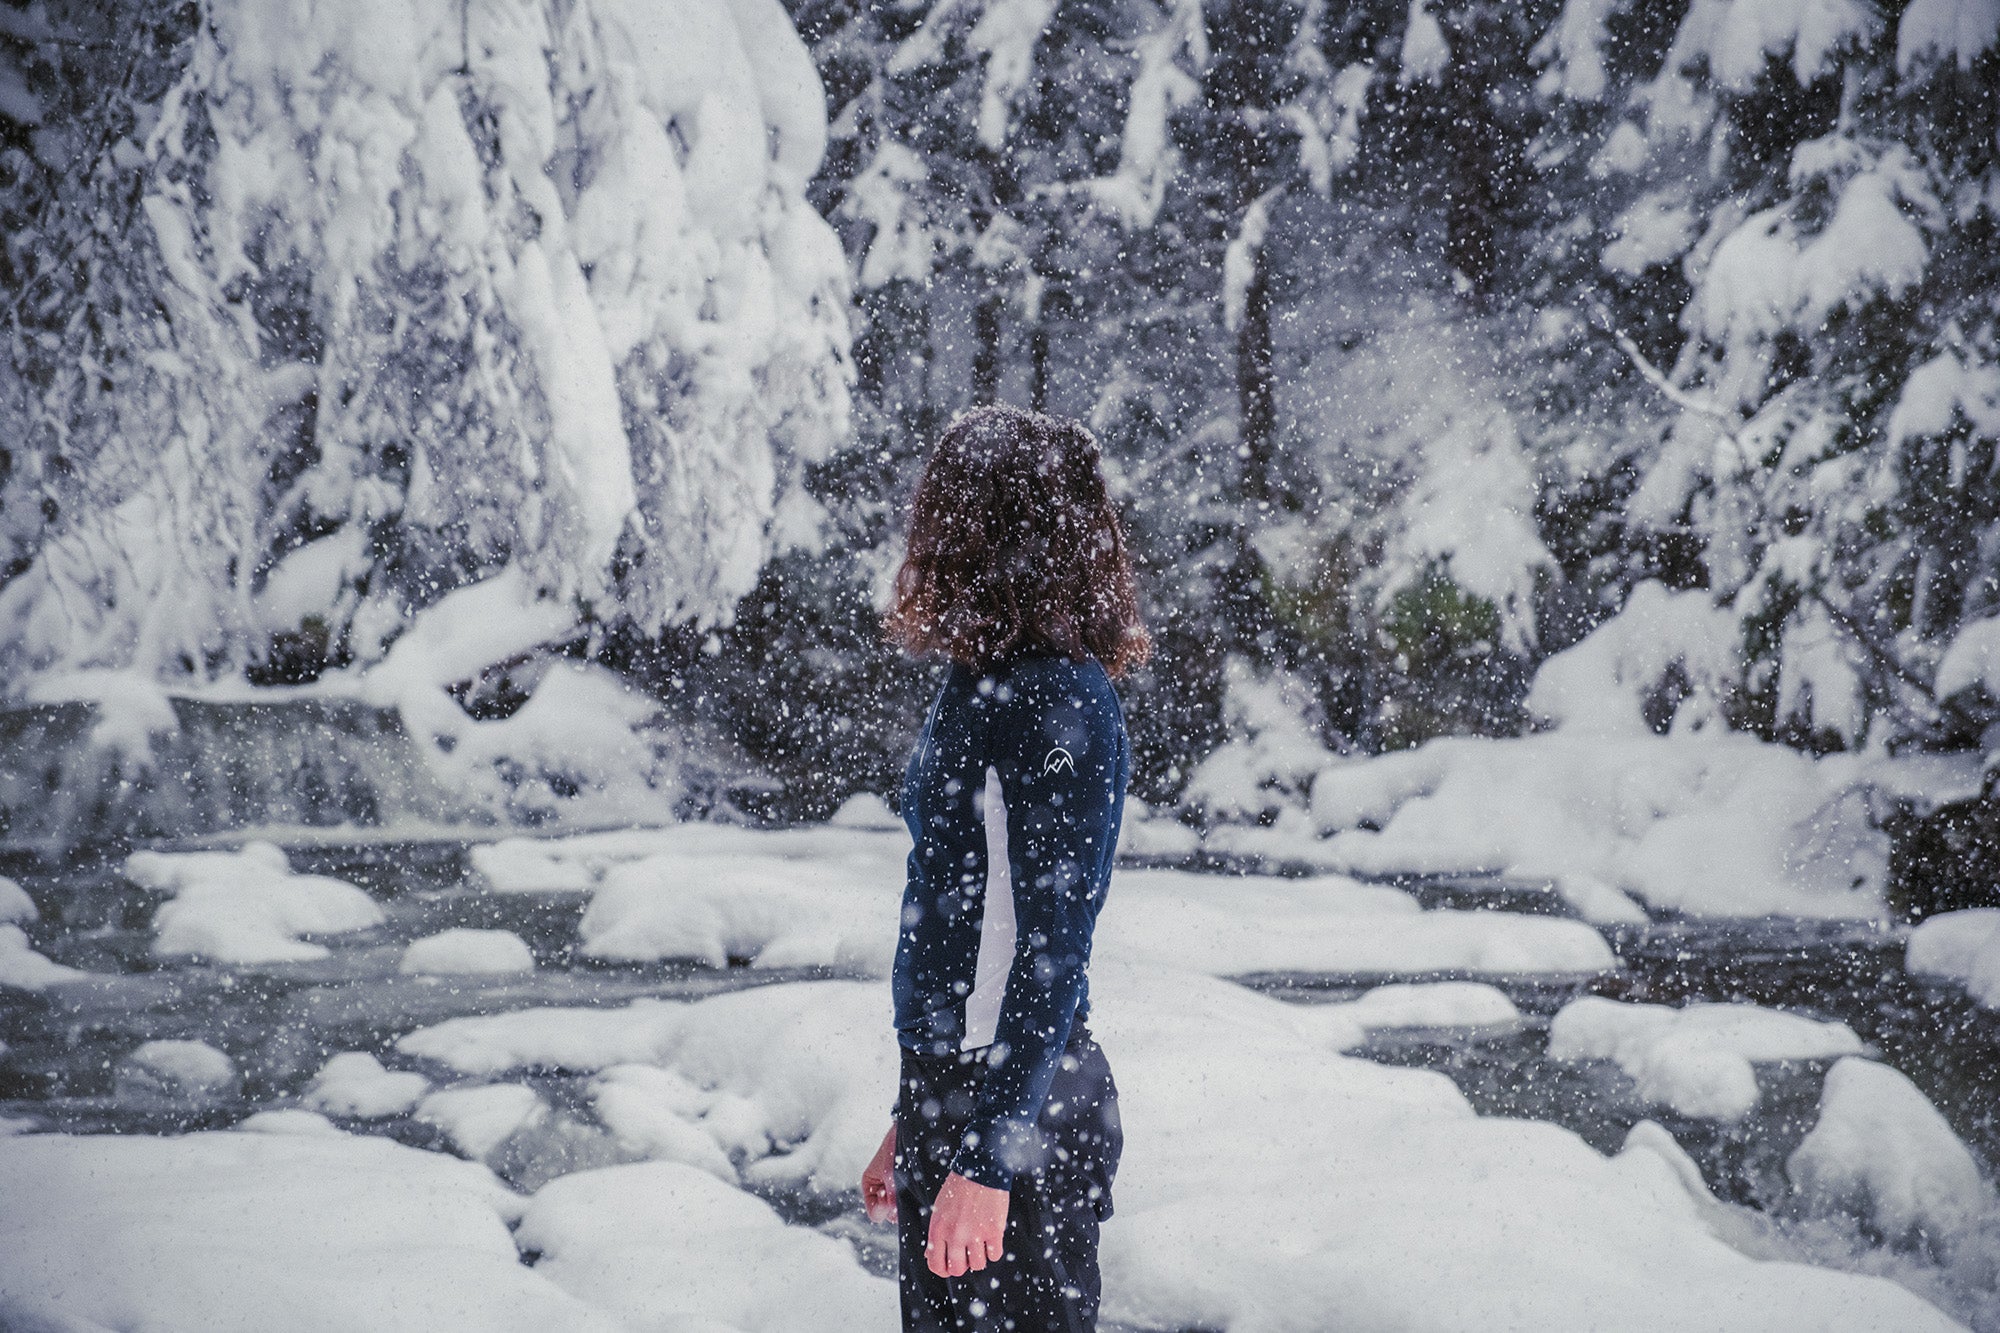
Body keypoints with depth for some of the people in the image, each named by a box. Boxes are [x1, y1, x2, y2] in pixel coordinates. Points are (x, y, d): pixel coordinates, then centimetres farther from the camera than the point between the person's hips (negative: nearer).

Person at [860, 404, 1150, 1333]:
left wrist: (985, 1161, -21)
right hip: (952, 1089, 9)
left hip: (1018, 1113, -9)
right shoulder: (985, 685, 10)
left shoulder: (1052, 706, -17)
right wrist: (915, 1121, 22)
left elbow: (1048, 951, -20)